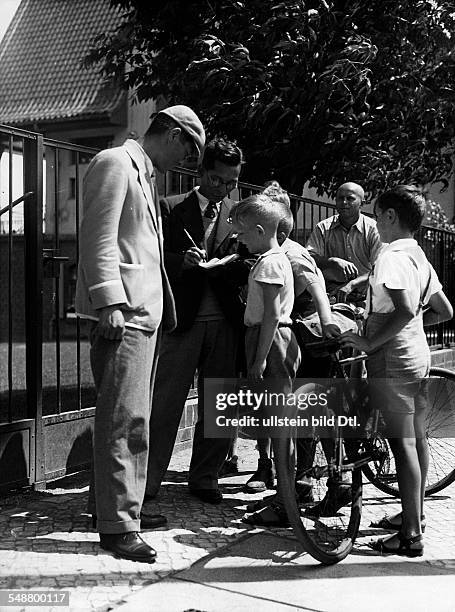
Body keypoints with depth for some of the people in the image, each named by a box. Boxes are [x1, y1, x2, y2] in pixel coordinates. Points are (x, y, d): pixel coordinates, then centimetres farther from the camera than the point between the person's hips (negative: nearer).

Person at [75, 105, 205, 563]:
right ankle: (116, 525, -6)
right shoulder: (115, 163, -4)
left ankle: (116, 503, 23)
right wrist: (109, 302, -22)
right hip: (122, 310, -10)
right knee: (124, 417, -10)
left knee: (132, 417, 13)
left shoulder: (145, 176, 25)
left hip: (143, 310, 10)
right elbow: (98, 236, -14)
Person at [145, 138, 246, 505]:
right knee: (165, 402, -3)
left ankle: (204, 478, 19)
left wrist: (238, 264, -11)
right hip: (182, 317, -3)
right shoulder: (172, 208, 7)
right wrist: (183, 260, -17)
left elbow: (242, 271, 11)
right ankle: (147, 481, 5)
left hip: (224, 319, 3)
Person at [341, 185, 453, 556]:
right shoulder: (419, 255, 12)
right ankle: (414, 514, 30)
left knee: (403, 443, -6)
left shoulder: (392, 255, -17)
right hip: (419, 355, 10)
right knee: (417, 438, 16)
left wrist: (370, 341, -22)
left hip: (393, 360, -10)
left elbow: (405, 310, -30)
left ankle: (411, 535, -2)